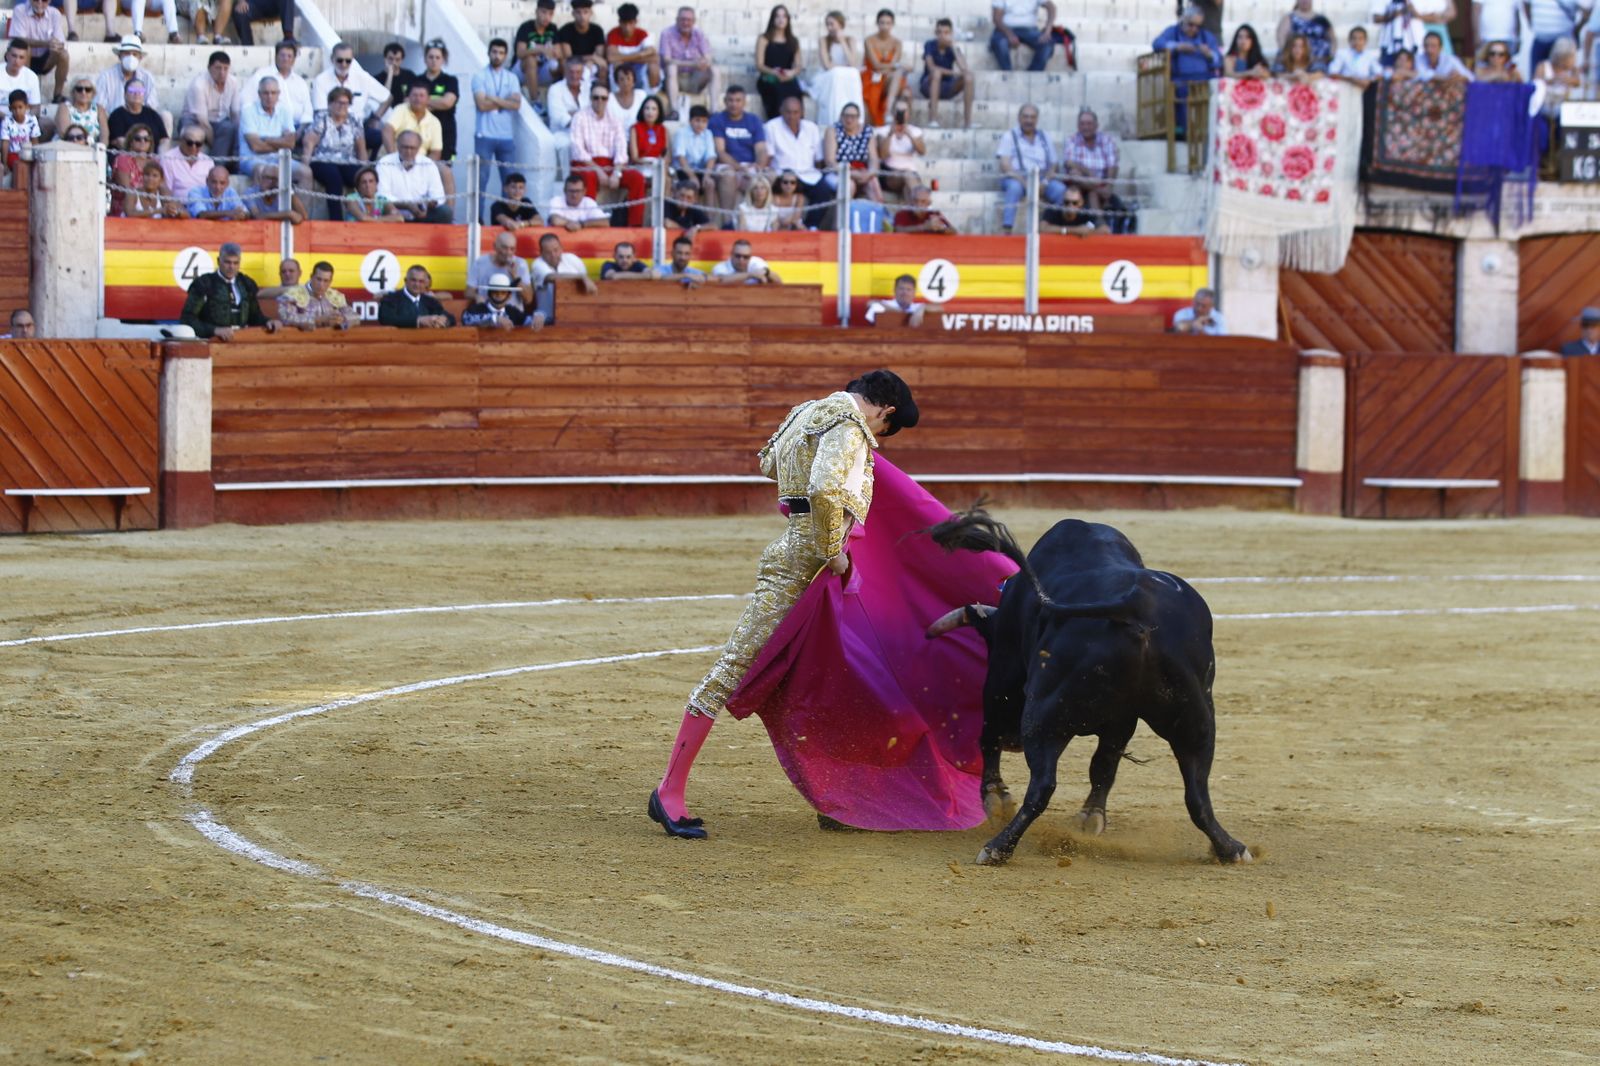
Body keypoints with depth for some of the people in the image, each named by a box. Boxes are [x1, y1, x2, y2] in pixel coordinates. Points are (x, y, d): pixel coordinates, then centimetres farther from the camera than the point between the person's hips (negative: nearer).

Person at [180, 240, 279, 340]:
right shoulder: (204, 284, -1)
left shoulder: (246, 284, 13)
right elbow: (187, 319, -7)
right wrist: (215, 330, -21)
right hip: (213, 341, -4)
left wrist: (267, 323, 4)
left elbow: (254, 315, 26)